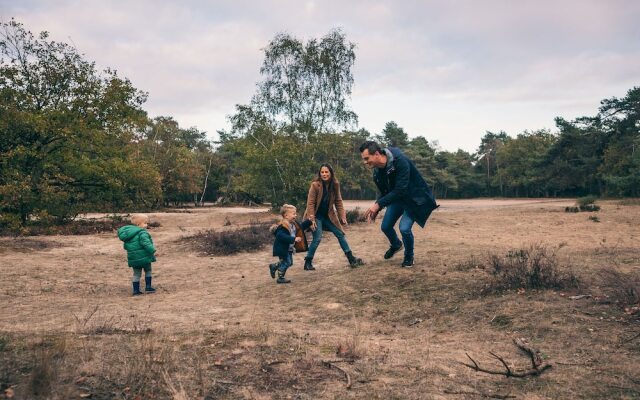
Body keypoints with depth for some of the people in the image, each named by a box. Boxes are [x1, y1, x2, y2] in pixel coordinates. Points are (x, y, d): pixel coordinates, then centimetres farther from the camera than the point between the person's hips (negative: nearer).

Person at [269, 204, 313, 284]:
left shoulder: (294, 224, 6)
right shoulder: (283, 226, -25)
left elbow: (301, 227, 21)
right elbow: (281, 236, -36)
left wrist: (309, 221, 11)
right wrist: (294, 239, -40)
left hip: (289, 249, 10)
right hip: (282, 249, -10)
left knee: (289, 262, 17)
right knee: (286, 262, -4)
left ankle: (273, 267, 33)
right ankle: (280, 278, 11)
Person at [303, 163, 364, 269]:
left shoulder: (335, 185, -5)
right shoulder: (315, 185, -18)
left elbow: (338, 201, 1)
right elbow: (310, 203, -17)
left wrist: (342, 216, -6)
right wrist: (311, 219, -21)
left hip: (328, 215, 6)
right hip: (316, 216, -5)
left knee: (340, 234, 6)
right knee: (317, 238, -14)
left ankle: (351, 258, 14)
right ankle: (308, 262, -1)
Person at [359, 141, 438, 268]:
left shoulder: (400, 161, -32)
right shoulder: (377, 170, -8)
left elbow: (400, 190, -34)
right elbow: (384, 192, 6)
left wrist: (378, 204, -33)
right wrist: (376, 210, -6)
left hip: (414, 198, -7)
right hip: (396, 197, 7)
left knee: (404, 228, -20)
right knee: (385, 226, 6)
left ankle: (409, 257, 8)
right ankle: (396, 245, 40)